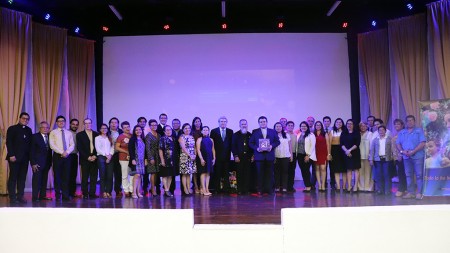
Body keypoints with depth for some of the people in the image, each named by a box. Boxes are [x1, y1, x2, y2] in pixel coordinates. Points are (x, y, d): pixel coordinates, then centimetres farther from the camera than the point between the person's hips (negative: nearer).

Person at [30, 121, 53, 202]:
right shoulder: (35, 136, -4)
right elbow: (32, 151, -7)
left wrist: (50, 161, 6)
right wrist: (33, 163, -13)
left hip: (47, 162, 5)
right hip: (38, 162, -5)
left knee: (44, 180, 8)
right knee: (37, 180, -3)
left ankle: (43, 195, 15)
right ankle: (35, 197, 1)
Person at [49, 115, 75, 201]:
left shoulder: (69, 133, 13)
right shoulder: (53, 132, 4)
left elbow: (72, 145, 7)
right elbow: (52, 145, -7)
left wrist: (67, 152, -11)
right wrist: (62, 152, -15)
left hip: (67, 156, 3)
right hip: (57, 156, -2)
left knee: (66, 176, 2)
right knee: (57, 176, 0)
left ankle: (66, 195, 6)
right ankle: (58, 195, 7)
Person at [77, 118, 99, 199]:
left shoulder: (96, 134, 12)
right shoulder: (80, 135, 6)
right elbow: (79, 148, -1)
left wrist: (95, 156, -6)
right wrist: (87, 157, -9)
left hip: (94, 159, 2)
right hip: (85, 159, -2)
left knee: (94, 177, 0)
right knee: (85, 178, 0)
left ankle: (92, 193, 4)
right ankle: (85, 194, 5)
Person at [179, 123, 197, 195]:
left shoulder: (192, 137, 14)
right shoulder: (182, 137, -4)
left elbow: (194, 147, 13)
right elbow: (183, 147, -13)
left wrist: (195, 155, -4)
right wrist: (190, 155, -17)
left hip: (192, 157, 6)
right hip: (185, 156, -6)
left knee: (189, 173, 8)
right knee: (184, 174, -3)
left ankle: (189, 189, 10)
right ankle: (185, 189, -1)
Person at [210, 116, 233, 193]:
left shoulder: (230, 131, 8)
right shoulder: (214, 131, 3)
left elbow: (232, 143, 6)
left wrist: (229, 153, -4)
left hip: (226, 156, 2)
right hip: (217, 156, -2)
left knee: (226, 173, 5)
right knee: (217, 174, 2)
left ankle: (226, 188, 11)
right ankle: (217, 189, 9)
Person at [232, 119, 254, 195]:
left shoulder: (250, 135, 12)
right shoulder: (235, 135, 6)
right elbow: (233, 146, 2)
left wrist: (252, 156, 3)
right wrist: (235, 156, -6)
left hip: (248, 157, 2)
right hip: (239, 158, -2)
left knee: (247, 174, -1)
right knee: (239, 174, -1)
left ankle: (246, 190, 4)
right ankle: (239, 190, 4)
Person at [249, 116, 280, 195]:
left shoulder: (273, 131, 12)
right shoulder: (255, 132, 8)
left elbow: (277, 141, 9)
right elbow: (251, 143, 4)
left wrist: (272, 146, -10)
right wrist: (256, 148, -12)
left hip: (269, 155, 1)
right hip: (259, 155, -1)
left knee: (269, 173, 4)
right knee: (259, 173, -1)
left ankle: (269, 189, 10)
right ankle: (259, 190, 5)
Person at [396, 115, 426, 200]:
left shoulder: (419, 131, 2)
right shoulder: (402, 132, 14)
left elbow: (422, 143, -8)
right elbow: (398, 144, 10)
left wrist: (413, 151, -16)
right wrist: (402, 151, -9)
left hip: (417, 156, -4)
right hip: (406, 157, 4)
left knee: (419, 175, -5)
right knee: (408, 175, 6)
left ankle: (419, 193, -1)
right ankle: (410, 192, 11)